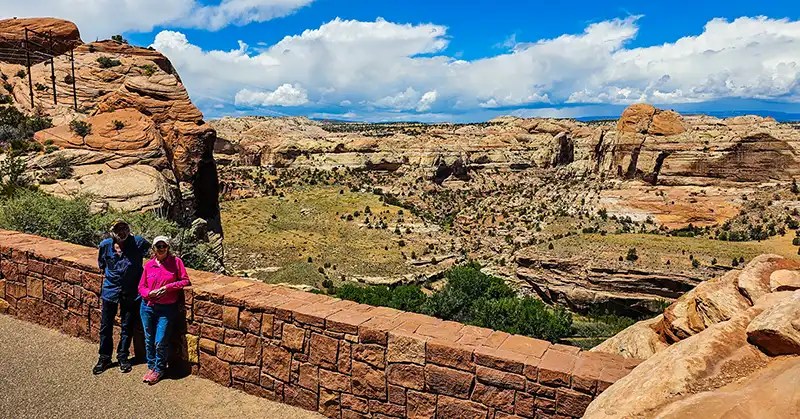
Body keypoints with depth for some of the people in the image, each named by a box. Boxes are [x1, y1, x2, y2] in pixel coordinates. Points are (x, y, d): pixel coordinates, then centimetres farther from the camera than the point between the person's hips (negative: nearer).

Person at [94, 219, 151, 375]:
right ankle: (104, 358, 27)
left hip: (130, 292, -1)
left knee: (127, 326, 11)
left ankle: (123, 357, 28)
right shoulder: (105, 245, -7)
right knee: (106, 326, 10)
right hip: (110, 290, 1)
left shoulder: (138, 242, -13)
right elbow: (101, 265, 13)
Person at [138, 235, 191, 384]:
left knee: (160, 341, -3)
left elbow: (185, 281, -5)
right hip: (148, 307, 3)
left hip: (167, 309, -3)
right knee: (149, 340, 12)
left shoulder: (176, 262, -4)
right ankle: (151, 367, 30)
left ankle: (159, 369, 18)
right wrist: (149, 293, -13)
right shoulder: (148, 265, 3)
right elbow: (141, 286, 7)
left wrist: (168, 287, -17)